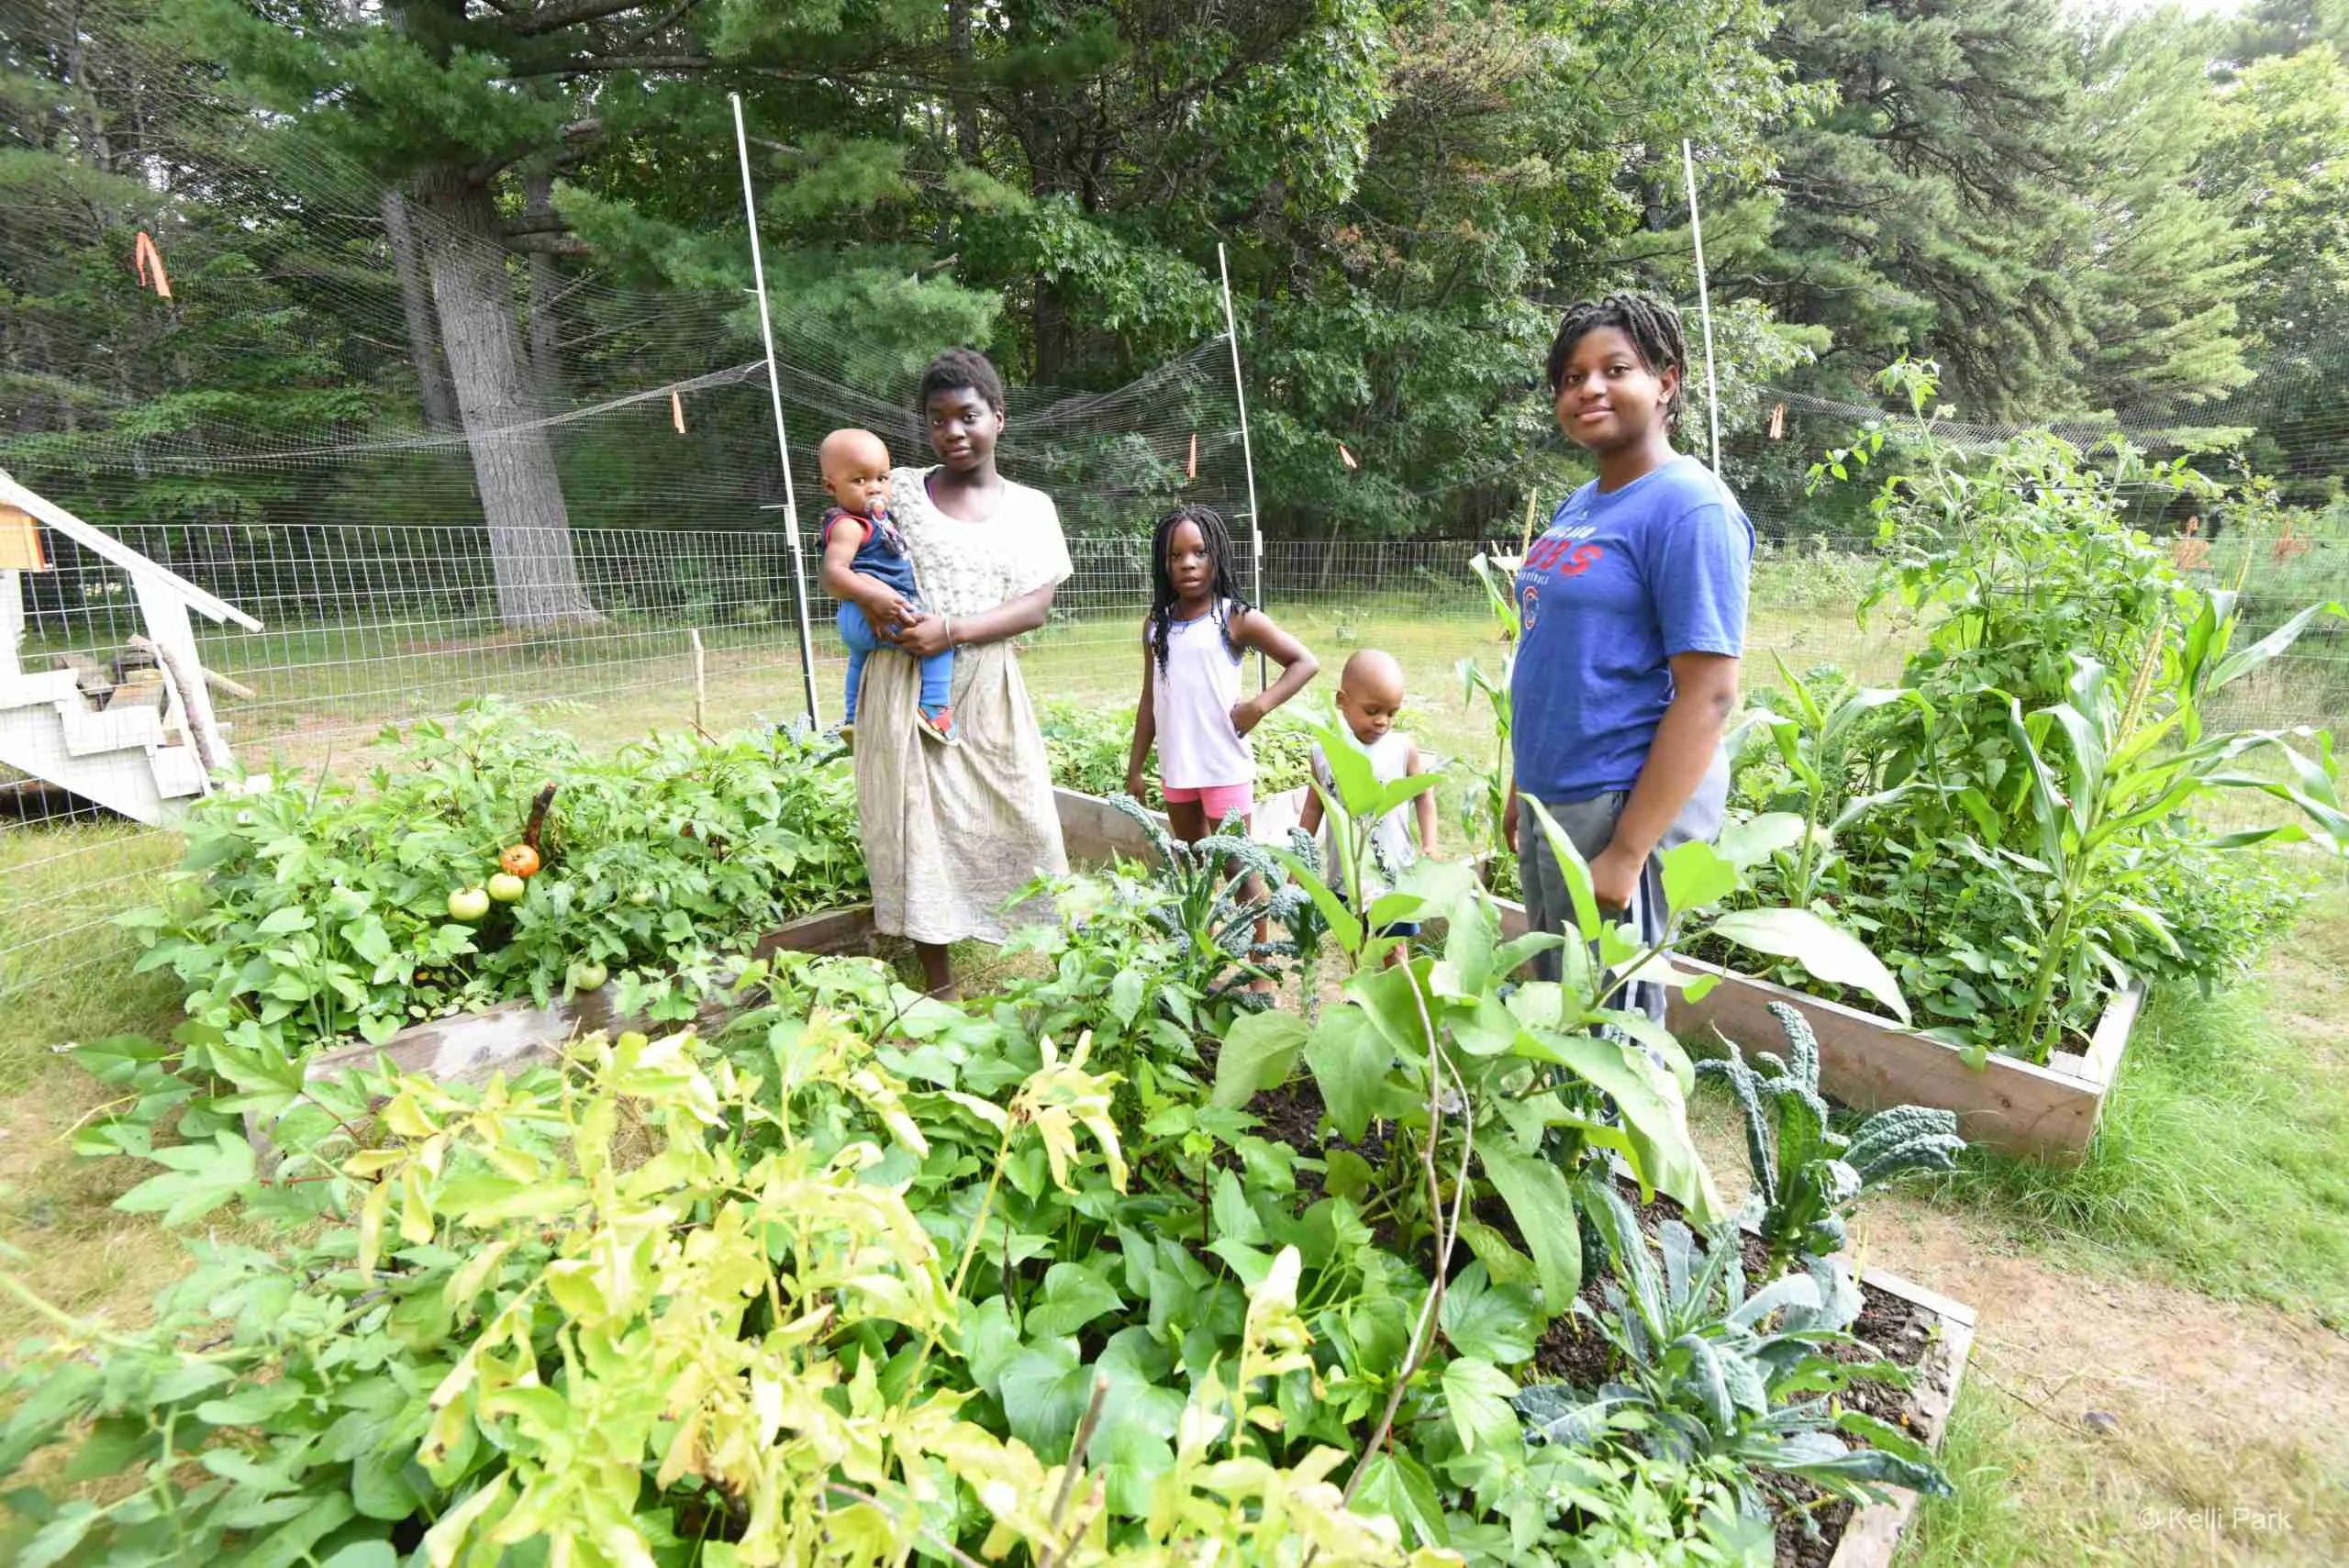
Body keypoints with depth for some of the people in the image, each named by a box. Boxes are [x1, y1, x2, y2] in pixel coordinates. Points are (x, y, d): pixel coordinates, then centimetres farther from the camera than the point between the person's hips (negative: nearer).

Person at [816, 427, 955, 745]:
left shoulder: (877, 520, 13)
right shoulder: (849, 525, -17)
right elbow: (833, 574, -30)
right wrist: (873, 596, -42)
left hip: (859, 623, 11)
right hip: (871, 619, -11)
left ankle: (852, 715, 60)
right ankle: (934, 707, -24)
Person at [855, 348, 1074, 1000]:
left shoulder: (1030, 506, 6)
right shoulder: (899, 489, 5)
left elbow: (1035, 606, -3)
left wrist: (951, 631, -16)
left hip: (986, 687, 1)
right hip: (905, 684, 0)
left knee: (1013, 819, 3)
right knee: (917, 823, 2)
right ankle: (939, 983, 14)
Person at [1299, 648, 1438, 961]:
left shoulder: (1404, 748, -11)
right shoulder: (1324, 752, -8)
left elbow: (1423, 794, 3)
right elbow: (1314, 807, 4)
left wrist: (1429, 844, -9)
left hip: (1395, 875, -1)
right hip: (1345, 876, 2)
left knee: (1394, 950, 13)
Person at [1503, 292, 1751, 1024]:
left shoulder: (1689, 507, -13)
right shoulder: (1577, 506, 12)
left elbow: (1708, 696, -19)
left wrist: (1627, 851, -23)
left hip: (1625, 804, -8)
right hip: (1552, 800, 8)